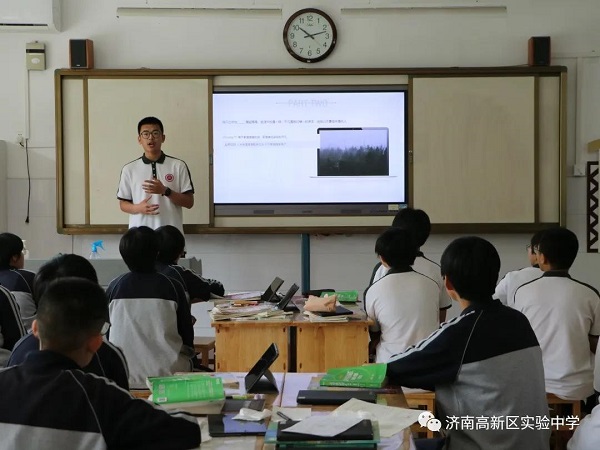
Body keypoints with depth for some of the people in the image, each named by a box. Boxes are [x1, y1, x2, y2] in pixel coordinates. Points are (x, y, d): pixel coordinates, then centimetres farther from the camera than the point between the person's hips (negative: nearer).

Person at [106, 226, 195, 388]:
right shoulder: (173, 287, -5)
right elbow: (187, 334, 2)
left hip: (123, 376, 2)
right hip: (167, 374, -1)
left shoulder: (114, 287, -1)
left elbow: (106, 333, 8)